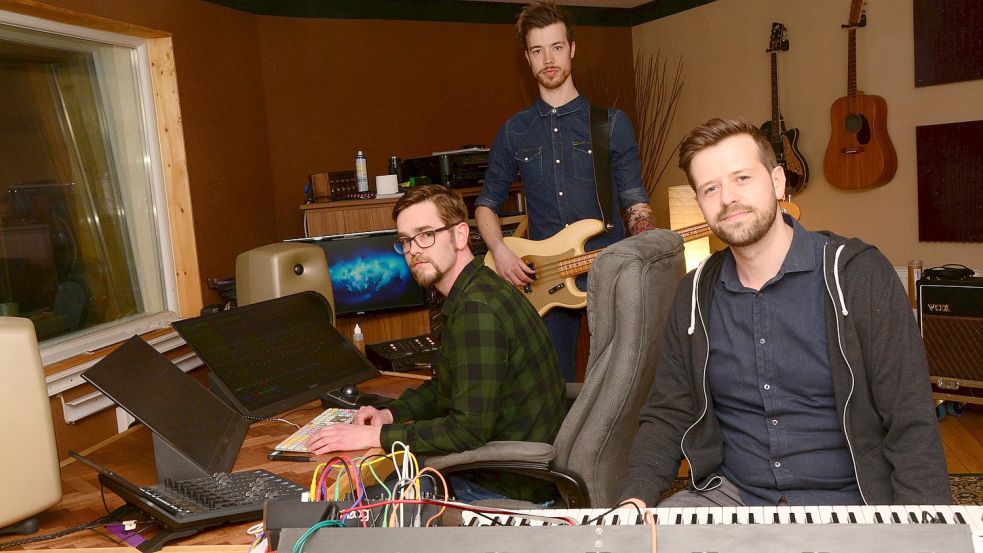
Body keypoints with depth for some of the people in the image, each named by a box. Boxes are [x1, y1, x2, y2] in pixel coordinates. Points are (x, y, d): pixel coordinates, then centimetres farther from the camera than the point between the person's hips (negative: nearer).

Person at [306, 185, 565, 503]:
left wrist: (374, 436, -23)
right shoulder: (472, 294, 8)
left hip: (509, 489, -9)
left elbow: (469, 430, -29)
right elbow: (446, 388, 18)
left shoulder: (477, 309, -26)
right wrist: (389, 414, 2)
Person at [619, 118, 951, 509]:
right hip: (730, 496, 2)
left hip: (847, 502, -1)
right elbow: (666, 415, 7)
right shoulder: (695, 296, 5)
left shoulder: (859, 274, -7)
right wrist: (636, 498, -10)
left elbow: (912, 425, -8)